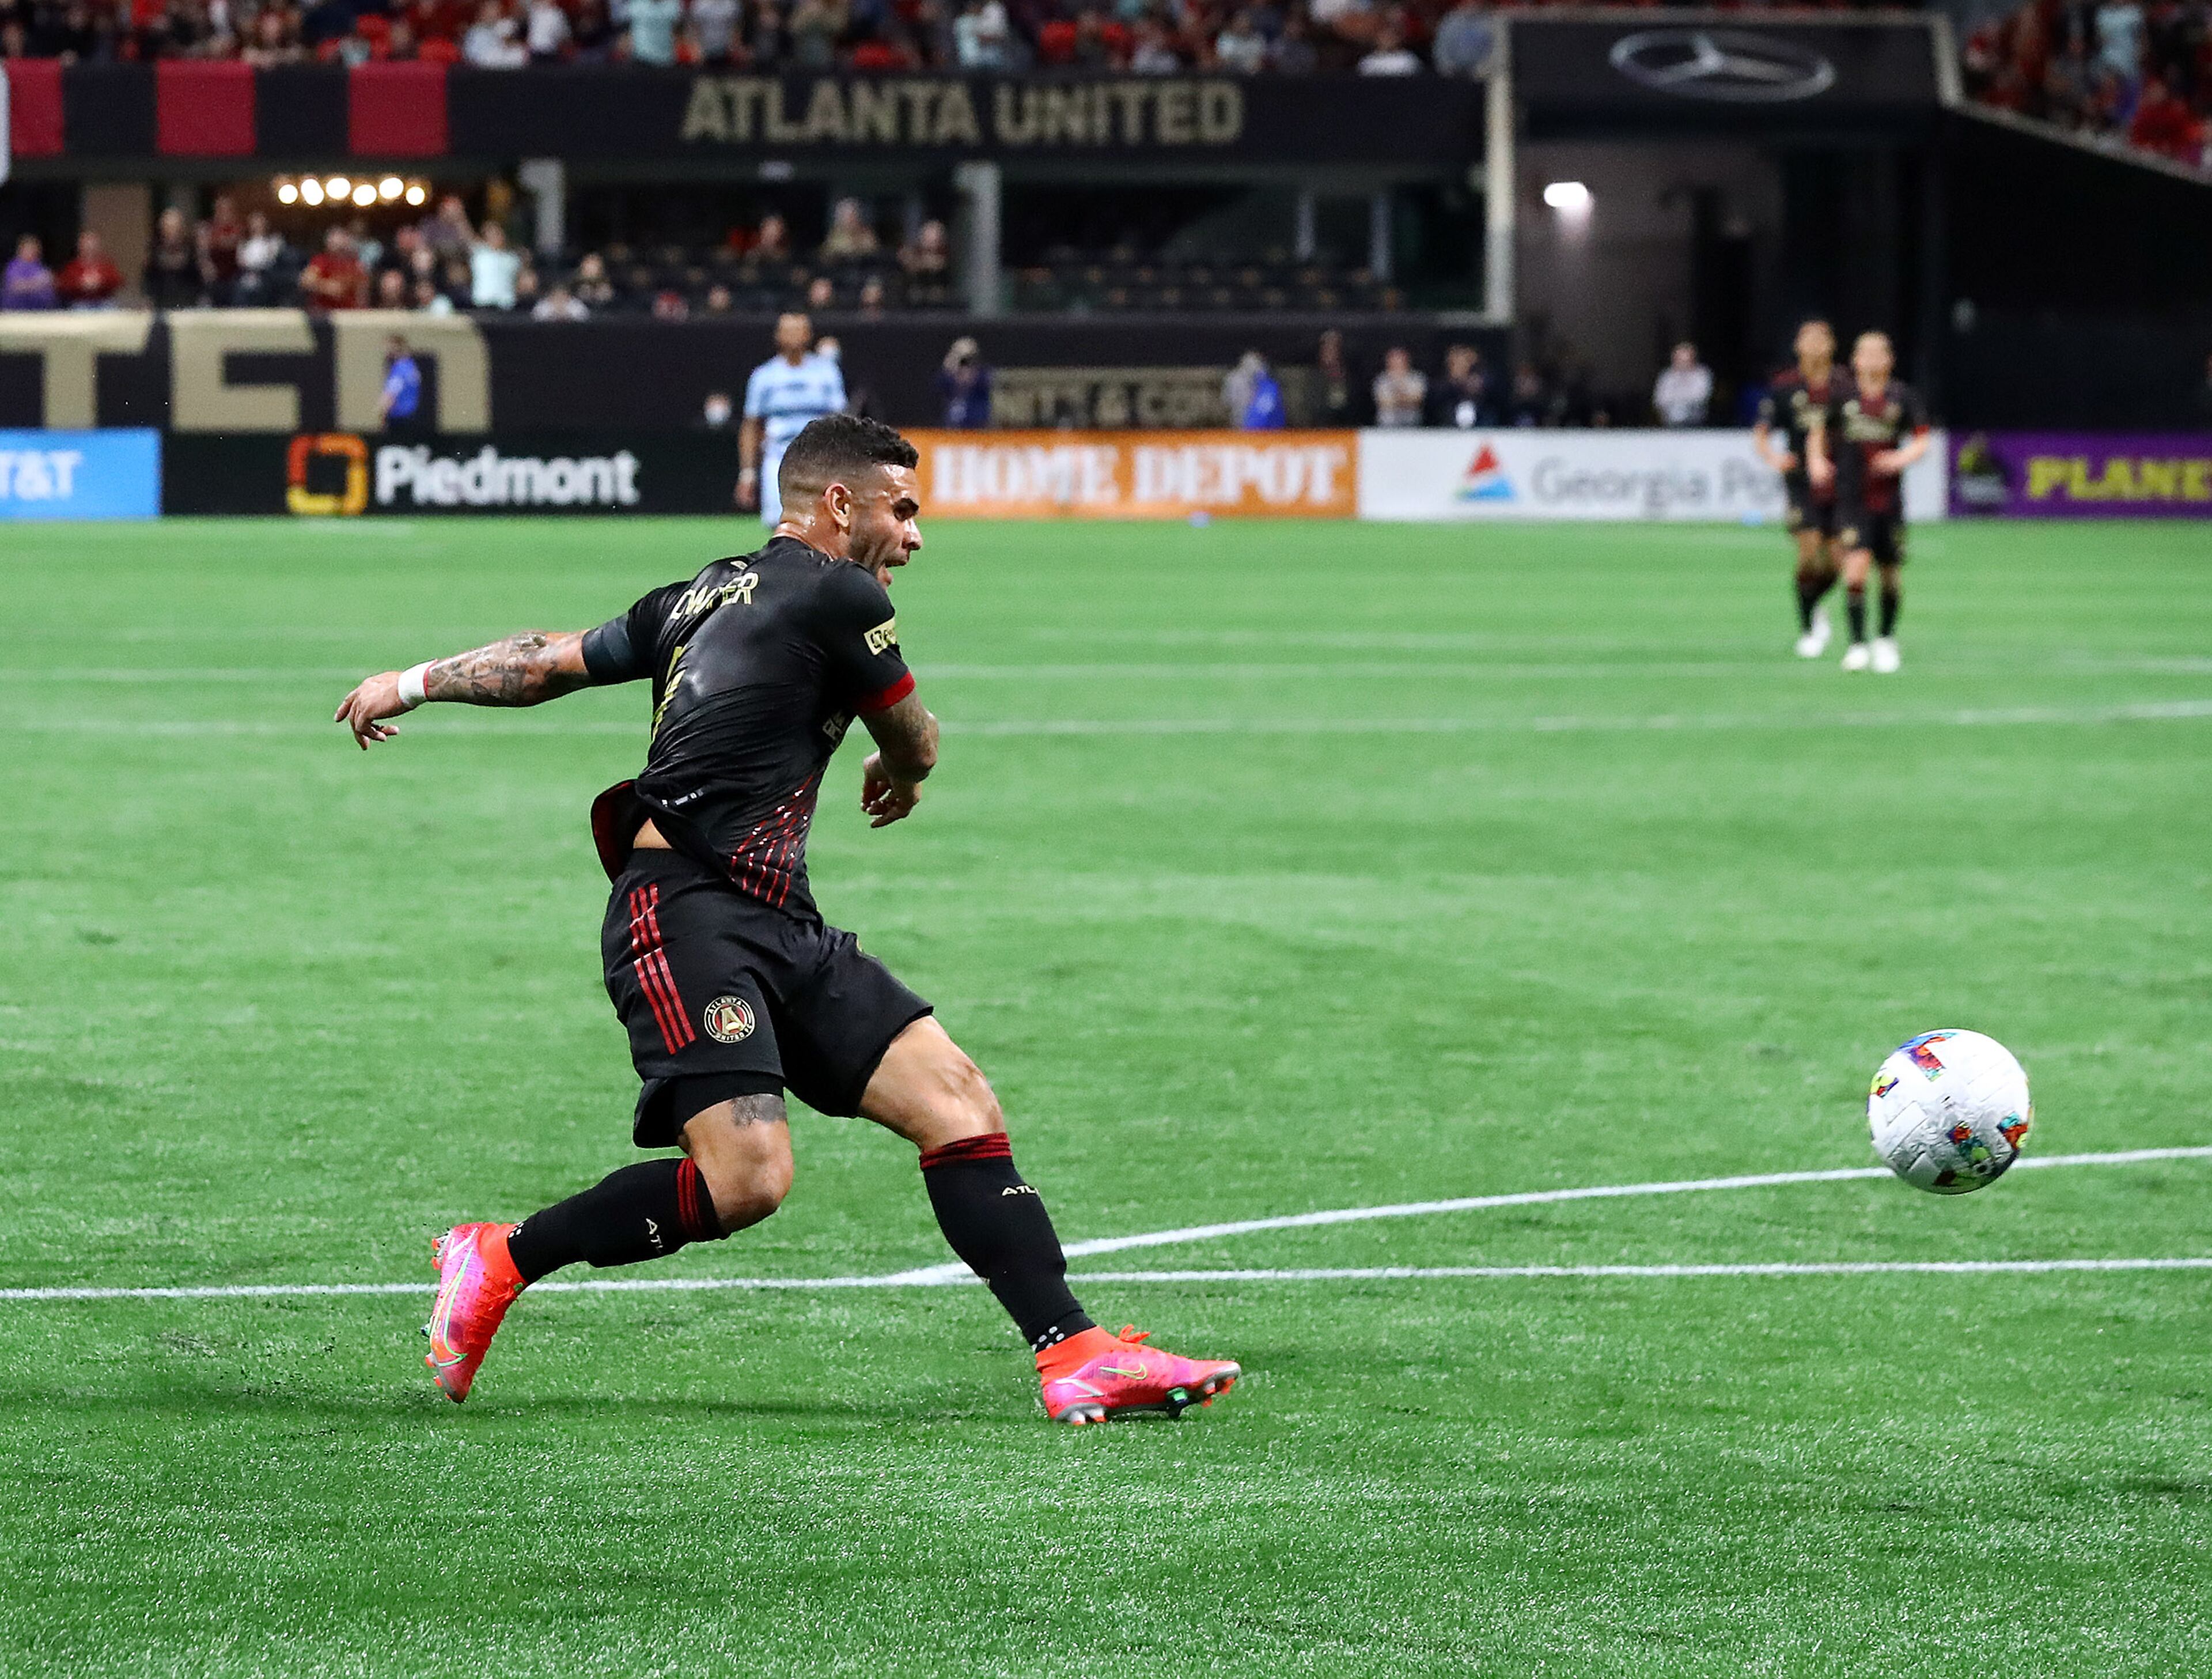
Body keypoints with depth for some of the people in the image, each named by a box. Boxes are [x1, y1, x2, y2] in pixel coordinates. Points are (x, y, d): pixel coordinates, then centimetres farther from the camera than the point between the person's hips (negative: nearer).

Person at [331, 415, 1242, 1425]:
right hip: (686, 915, -10)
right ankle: (497, 1261, -3)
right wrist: (900, 779, 34)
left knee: (956, 1101, -2)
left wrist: (415, 682, 36)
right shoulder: (837, 595, -5)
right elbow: (915, 745, 10)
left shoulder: (707, 594, 21)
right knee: (746, 1177, -23)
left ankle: (1076, 1359, -8)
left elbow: (552, 661, 24)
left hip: (778, 926, 10)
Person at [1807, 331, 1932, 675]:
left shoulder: (1903, 397, 1)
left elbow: (1922, 440, 0)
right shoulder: (1844, 396, 2)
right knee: (1856, 566, -18)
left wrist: (1902, 458, -20)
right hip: (1852, 501, -1)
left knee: (1891, 575, 8)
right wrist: (1817, 461, -3)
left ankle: (1886, 640, 30)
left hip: (1889, 501, 1)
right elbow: (1819, 431, 16)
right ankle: (1857, 644, -14)